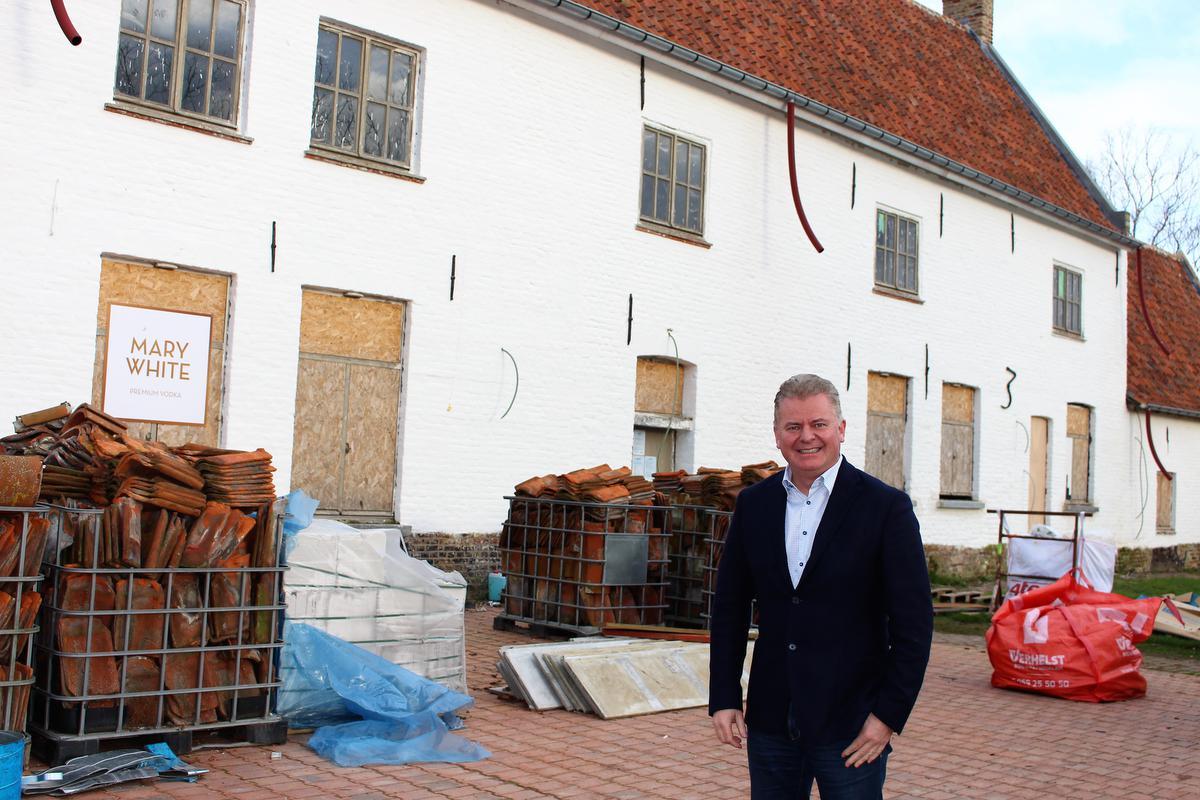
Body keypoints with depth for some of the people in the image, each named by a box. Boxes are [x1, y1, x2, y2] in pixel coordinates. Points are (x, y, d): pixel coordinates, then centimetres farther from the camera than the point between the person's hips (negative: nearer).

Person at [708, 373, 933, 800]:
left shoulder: (886, 507, -7)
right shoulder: (754, 504, 5)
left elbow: (914, 623, -7)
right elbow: (729, 606, 8)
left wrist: (889, 715, -10)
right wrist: (723, 698, 3)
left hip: (851, 726, -3)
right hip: (770, 722, 4)